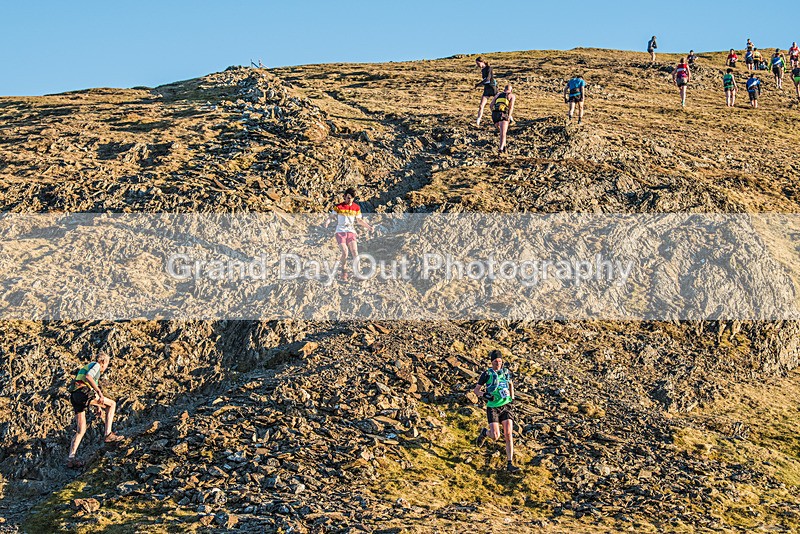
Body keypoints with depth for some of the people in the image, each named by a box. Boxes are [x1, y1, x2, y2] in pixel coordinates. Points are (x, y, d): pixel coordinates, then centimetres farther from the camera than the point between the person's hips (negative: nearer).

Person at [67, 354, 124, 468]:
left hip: (74, 397, 9)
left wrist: (98, 406, 41)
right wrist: (99, 392, -18)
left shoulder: (88, 367, 36)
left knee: (81, 429, 8)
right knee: (112, 404, 5)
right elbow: (88, 377, -15)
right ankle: (108, 434, -2)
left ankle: (71, 458, -2)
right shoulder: (96, 365, 7)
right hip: (83, 391, -9)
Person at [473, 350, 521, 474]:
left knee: (508, 434, -9)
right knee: (495, 436, -13)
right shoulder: (487, 374, -6)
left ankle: (510, 464, -7)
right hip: (493, 407, -3)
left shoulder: (506, 372, 6)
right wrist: (484, 395, -21)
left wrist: (512, 399, 19)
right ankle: (485, 432, 26)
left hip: (506, 406, 3)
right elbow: (476, 390, -2)